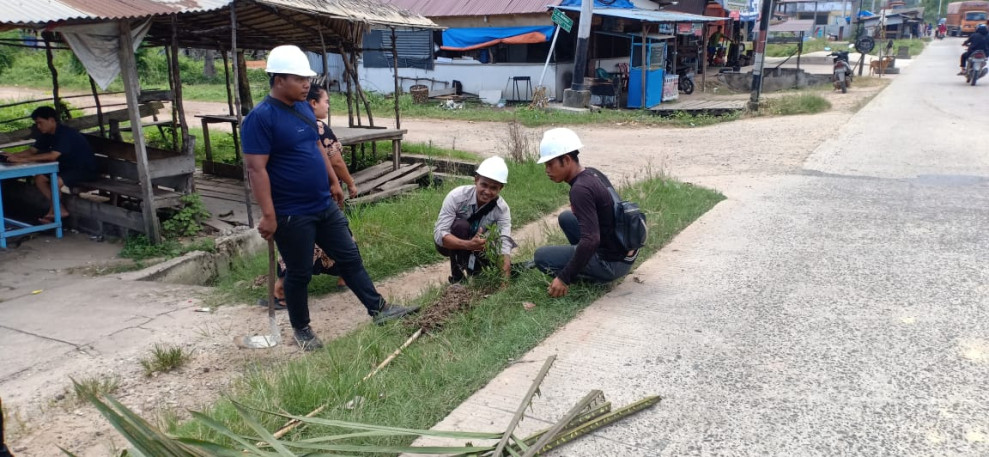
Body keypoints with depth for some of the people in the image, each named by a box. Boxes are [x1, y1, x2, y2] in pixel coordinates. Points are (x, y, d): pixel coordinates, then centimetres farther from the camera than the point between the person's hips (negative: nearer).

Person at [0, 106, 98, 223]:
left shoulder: (66, 133, -24)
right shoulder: (47, 135, 5)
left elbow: (52, 156, -35)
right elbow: (32, 150, 6)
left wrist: (23, 159, -36)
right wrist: (15, 156, -14)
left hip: (87, 170, -10)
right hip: (68, 167, 10)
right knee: (39, 178, -4)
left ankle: (54, 212, -2)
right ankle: (61, 210, -2)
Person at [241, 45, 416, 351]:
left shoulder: (304, 107, 8)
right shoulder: (260, 118, -18)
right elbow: (256, 169, -22)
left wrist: (333, 181, 21)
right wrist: (268, 215, -24)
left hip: (325, 206, 8)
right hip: (291, 214, -8)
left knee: (350, 257, 14)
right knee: (299, 273, 7)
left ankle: (378, 309, 25)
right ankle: (301, 329, 27)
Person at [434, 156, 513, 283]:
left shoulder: (502, 209, -22)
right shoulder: (457, 196, -30)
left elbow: (505, 243, -32)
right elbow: (439, 234, -34)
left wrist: (505, 276, -49)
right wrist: (468, 245, -51)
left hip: (475, 245, 2)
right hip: (450, 244, -2)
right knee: (461, 225, -34)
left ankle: (470, 265, 10)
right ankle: (457, 276, -18)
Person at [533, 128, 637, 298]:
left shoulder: (581, 189, -24)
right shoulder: (593, 174, 4)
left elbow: (591, 240, -31)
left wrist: (564, 278, -27)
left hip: (612, 263, -9)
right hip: (626, 252, 9)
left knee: (541, 256, -3)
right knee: (566, 217, 19)